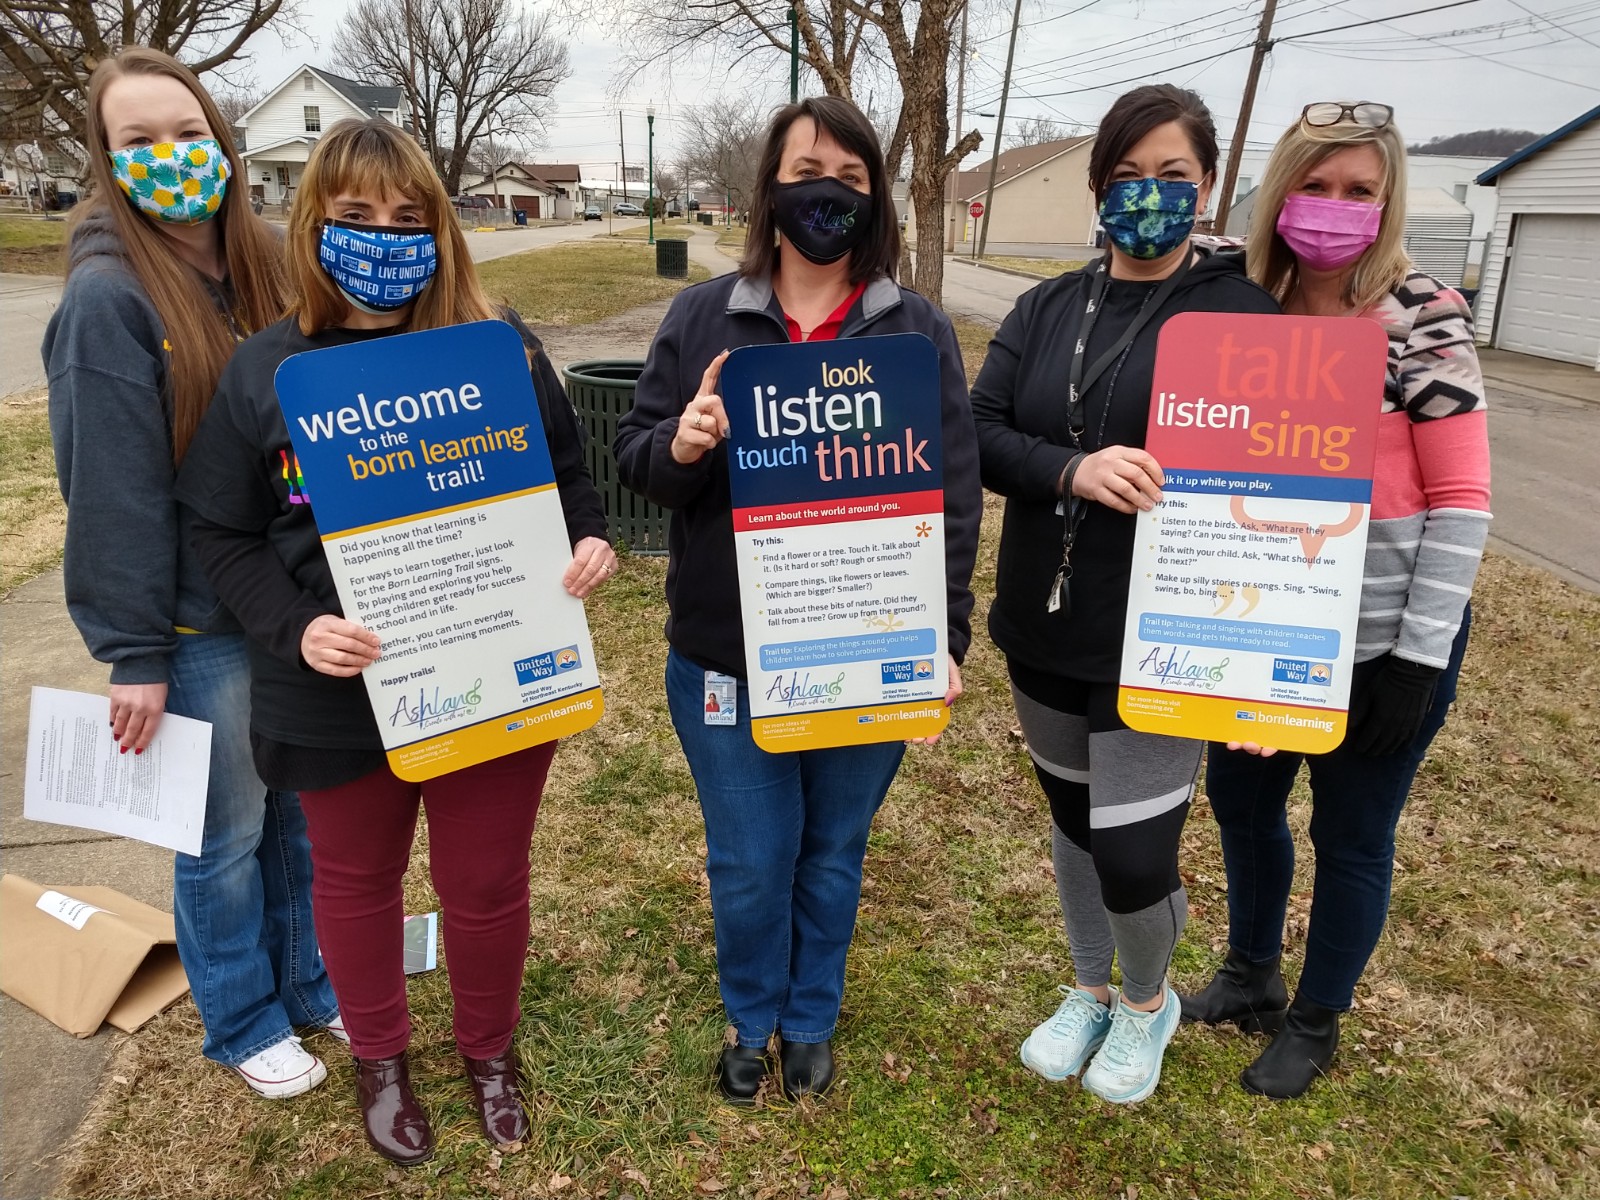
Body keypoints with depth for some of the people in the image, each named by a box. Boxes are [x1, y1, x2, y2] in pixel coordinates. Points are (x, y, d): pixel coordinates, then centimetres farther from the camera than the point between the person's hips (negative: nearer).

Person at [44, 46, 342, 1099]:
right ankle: (243, 1022, 34)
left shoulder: (263, 266, 4)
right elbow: (110, 489, -15)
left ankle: (313, 983, 40)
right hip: (199, 622, -5)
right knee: (227, 833, 11)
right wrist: (133, 653, -13)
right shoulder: (108, 295, -15)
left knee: (305, 809, 18)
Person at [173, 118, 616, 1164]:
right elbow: (223, 533, -2)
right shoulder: (265, 371, -5)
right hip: (340, 697, 1)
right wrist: (293, 628, -18)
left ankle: (489, 1048, 45)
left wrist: (590, 540, -15)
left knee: (488, 882, 16)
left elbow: (569, 471, 5)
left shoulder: (502, 345, -5)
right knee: (357, 879, 21)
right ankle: (379, 1057, 49)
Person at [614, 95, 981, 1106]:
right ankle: (751, 1019, 41)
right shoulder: (705, 316, 0)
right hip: (726, 656, 0)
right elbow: (634, 458, 3)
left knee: (833, 852, 17)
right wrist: (680, 446, -21)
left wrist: (946, 639, -11)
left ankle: (812, 1020, 44)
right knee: (748, 863, 12)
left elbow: (957, 493, -3)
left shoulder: (920, 330, -1)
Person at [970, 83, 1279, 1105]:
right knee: (1073, 818, 19)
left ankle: (1149, 1001, 33)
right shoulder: (1046, 310, 6)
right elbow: (977, 434, -3)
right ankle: (1090, 990, 44)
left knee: (1132, 852, 0)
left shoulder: (1240, 311, -6)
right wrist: (1071, 469, -24)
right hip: (1046, 630, 5)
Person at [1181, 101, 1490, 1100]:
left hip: (1382, 642, -5)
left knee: (1352, 838, 11)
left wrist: (1419, 657, -14)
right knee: (1243, 801, 18)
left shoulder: (1423, 320, -13)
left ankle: (1315, 1025, 34)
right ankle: (1252, 979, 43)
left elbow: (1462, 500, -12)